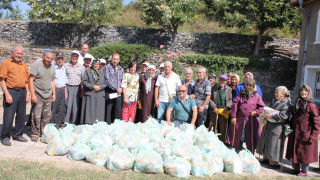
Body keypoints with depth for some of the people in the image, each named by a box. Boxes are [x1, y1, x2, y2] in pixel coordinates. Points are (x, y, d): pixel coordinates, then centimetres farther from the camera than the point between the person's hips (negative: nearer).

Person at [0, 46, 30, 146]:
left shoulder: (24, 65, 15)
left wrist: (27, 93, 12)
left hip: (22, 92, 6)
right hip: (11, 92, -6)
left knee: (21, 115, 10)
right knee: (8, 116, -4)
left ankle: (18, 134, 23)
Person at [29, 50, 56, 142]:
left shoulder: (52, 67, 10)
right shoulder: (36, 66, -8)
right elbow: (31, 80, -10)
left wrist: (54, 93, 13)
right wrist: (33, 94, -16)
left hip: (48, 95, 6)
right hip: (38, 94, -5)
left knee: (47, 115, 8)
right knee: (36, 115, -7)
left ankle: (43, 132, 21)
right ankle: (35, 134, 5)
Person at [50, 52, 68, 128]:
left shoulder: (63, 68, 15)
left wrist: (65, 92, 20)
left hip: (62, 90, 7)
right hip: (54, 90, -7)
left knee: (61, 109, 10)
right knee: (53, 109, -4)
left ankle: (58, 124, 19)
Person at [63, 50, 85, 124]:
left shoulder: (81, 67, 12)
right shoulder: (66, 65, 6)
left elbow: (83, 79, 13)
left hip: (77, 88, 2)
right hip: (68, 87, -2)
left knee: (76, 106, 1)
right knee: (68, 105, -8)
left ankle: (74, 123, 9)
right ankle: (65, 122, -2)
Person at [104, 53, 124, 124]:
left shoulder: (121, 69, 14)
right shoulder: (107, 67, -2)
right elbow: (108, 80, -10)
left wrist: (121, 88, 2)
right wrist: (116, 89, -12)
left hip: (118, 92, 4)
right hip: (109, 92, -4)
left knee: (118, 109, 3)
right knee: (108, 109, -2)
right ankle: (108, 123, 5)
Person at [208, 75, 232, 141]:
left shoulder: (229, 89, 7)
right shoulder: (214, 88, 5)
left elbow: (231, 100, 6)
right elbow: (210, 99, 3)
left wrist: (227, 107, -9)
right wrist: (214, 107, -8)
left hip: (224, 111, 1)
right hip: (215, 110, 0)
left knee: (223, 128, 5)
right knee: (212, 127, -3)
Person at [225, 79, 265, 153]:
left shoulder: (257, 96, 8)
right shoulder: (241, 94, 9)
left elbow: (261, 107, 8)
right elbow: (235, 105, 2)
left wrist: (256, 112, -11)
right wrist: (233, 116, -7)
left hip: (252, 120, -1)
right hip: (240, 120, 1)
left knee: (251, 140, 1)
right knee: (239, 139, 8)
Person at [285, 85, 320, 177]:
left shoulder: (311, 105, -12)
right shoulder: (297, 103, 10)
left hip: (305, 134, -6)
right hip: (295, 133, 7)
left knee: (305, 152, 4)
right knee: (295, 151, 12)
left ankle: (304, 171, 17)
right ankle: (296, 168, 26)